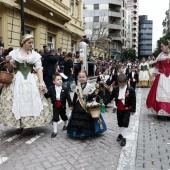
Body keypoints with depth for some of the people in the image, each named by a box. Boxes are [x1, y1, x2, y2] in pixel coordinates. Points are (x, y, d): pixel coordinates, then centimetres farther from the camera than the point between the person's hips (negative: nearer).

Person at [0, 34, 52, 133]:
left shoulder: (35, 55, 1)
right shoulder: (15, 53, 3)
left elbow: (39, 69, -2)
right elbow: (12, 67, 11)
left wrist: (41, 82, -11)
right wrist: (9, 61, -10)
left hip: (32, 80, 0)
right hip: (18, 79, 1)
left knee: (31, 101, 0)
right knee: (17, 102, 2)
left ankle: (30, 125, 15)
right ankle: (20, 125, 16)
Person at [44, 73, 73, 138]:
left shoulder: (64, 89, -10)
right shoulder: (51, 89, -7)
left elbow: (68, 97, -10)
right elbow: (47, 95, -7)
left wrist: (70, 105, -12)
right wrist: (44, 93, -27)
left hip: (62, 106, 0)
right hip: (55, 106, 0)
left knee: (64, 116, 20)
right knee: (55, 118, -2)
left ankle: (66, 125, 49)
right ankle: (55, 131, 6)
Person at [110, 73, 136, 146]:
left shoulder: (131, 90, -15)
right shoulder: (115, 89, -6)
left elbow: (133, 101, -10)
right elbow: (111, 97, 2)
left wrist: (133, 110, -9)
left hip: (127, 109, -4)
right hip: (119, 109, 4)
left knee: (125, 123, -2)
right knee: (120, 122, 16)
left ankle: (124, 137, 7)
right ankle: (121, 134, 37)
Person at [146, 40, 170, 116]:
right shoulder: (160, 55, 2)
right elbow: (156, 67, 4)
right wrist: (153, 77, 3)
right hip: (161, 77, 1)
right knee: (160, 94, 3)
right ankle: (161, 110, 16)